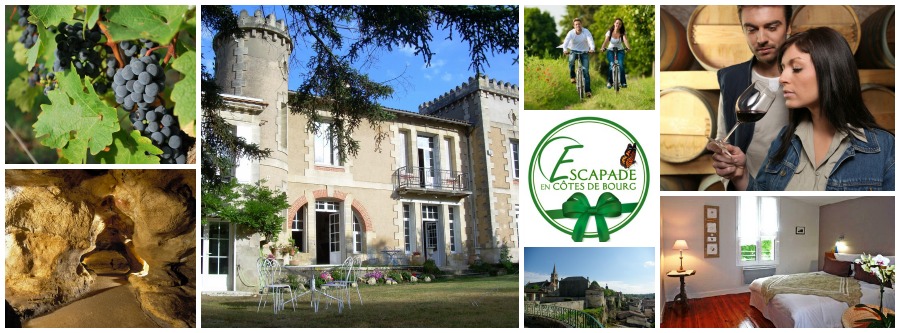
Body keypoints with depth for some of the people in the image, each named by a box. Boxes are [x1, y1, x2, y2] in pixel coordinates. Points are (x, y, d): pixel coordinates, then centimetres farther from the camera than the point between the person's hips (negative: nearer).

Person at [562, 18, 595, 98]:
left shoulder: (586, 32, -14)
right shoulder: (571, 33, -13)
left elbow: (590, 40, -28)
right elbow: (566, 41, -27)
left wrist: (592, 48, -49)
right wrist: (565, 49, -48)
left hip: (584, 52, 0)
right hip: (574, 51, 0)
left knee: (586, 71, -10)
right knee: (571, 61, -35)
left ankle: (587, 90, -6)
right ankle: (572, 76, -9)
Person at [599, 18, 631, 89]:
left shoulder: (622, 33, -6)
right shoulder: (609, 32, -7)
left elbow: (625, 40, -24)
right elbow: (606, 40, -21)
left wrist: (628, 47, -45)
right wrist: (602, 48, -41)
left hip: (620, 51, 0)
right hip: (610, 51, 0)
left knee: (621, 65, -22)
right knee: (612, 65, -22)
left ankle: (623, 82, -14)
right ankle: (609, 82, -6)